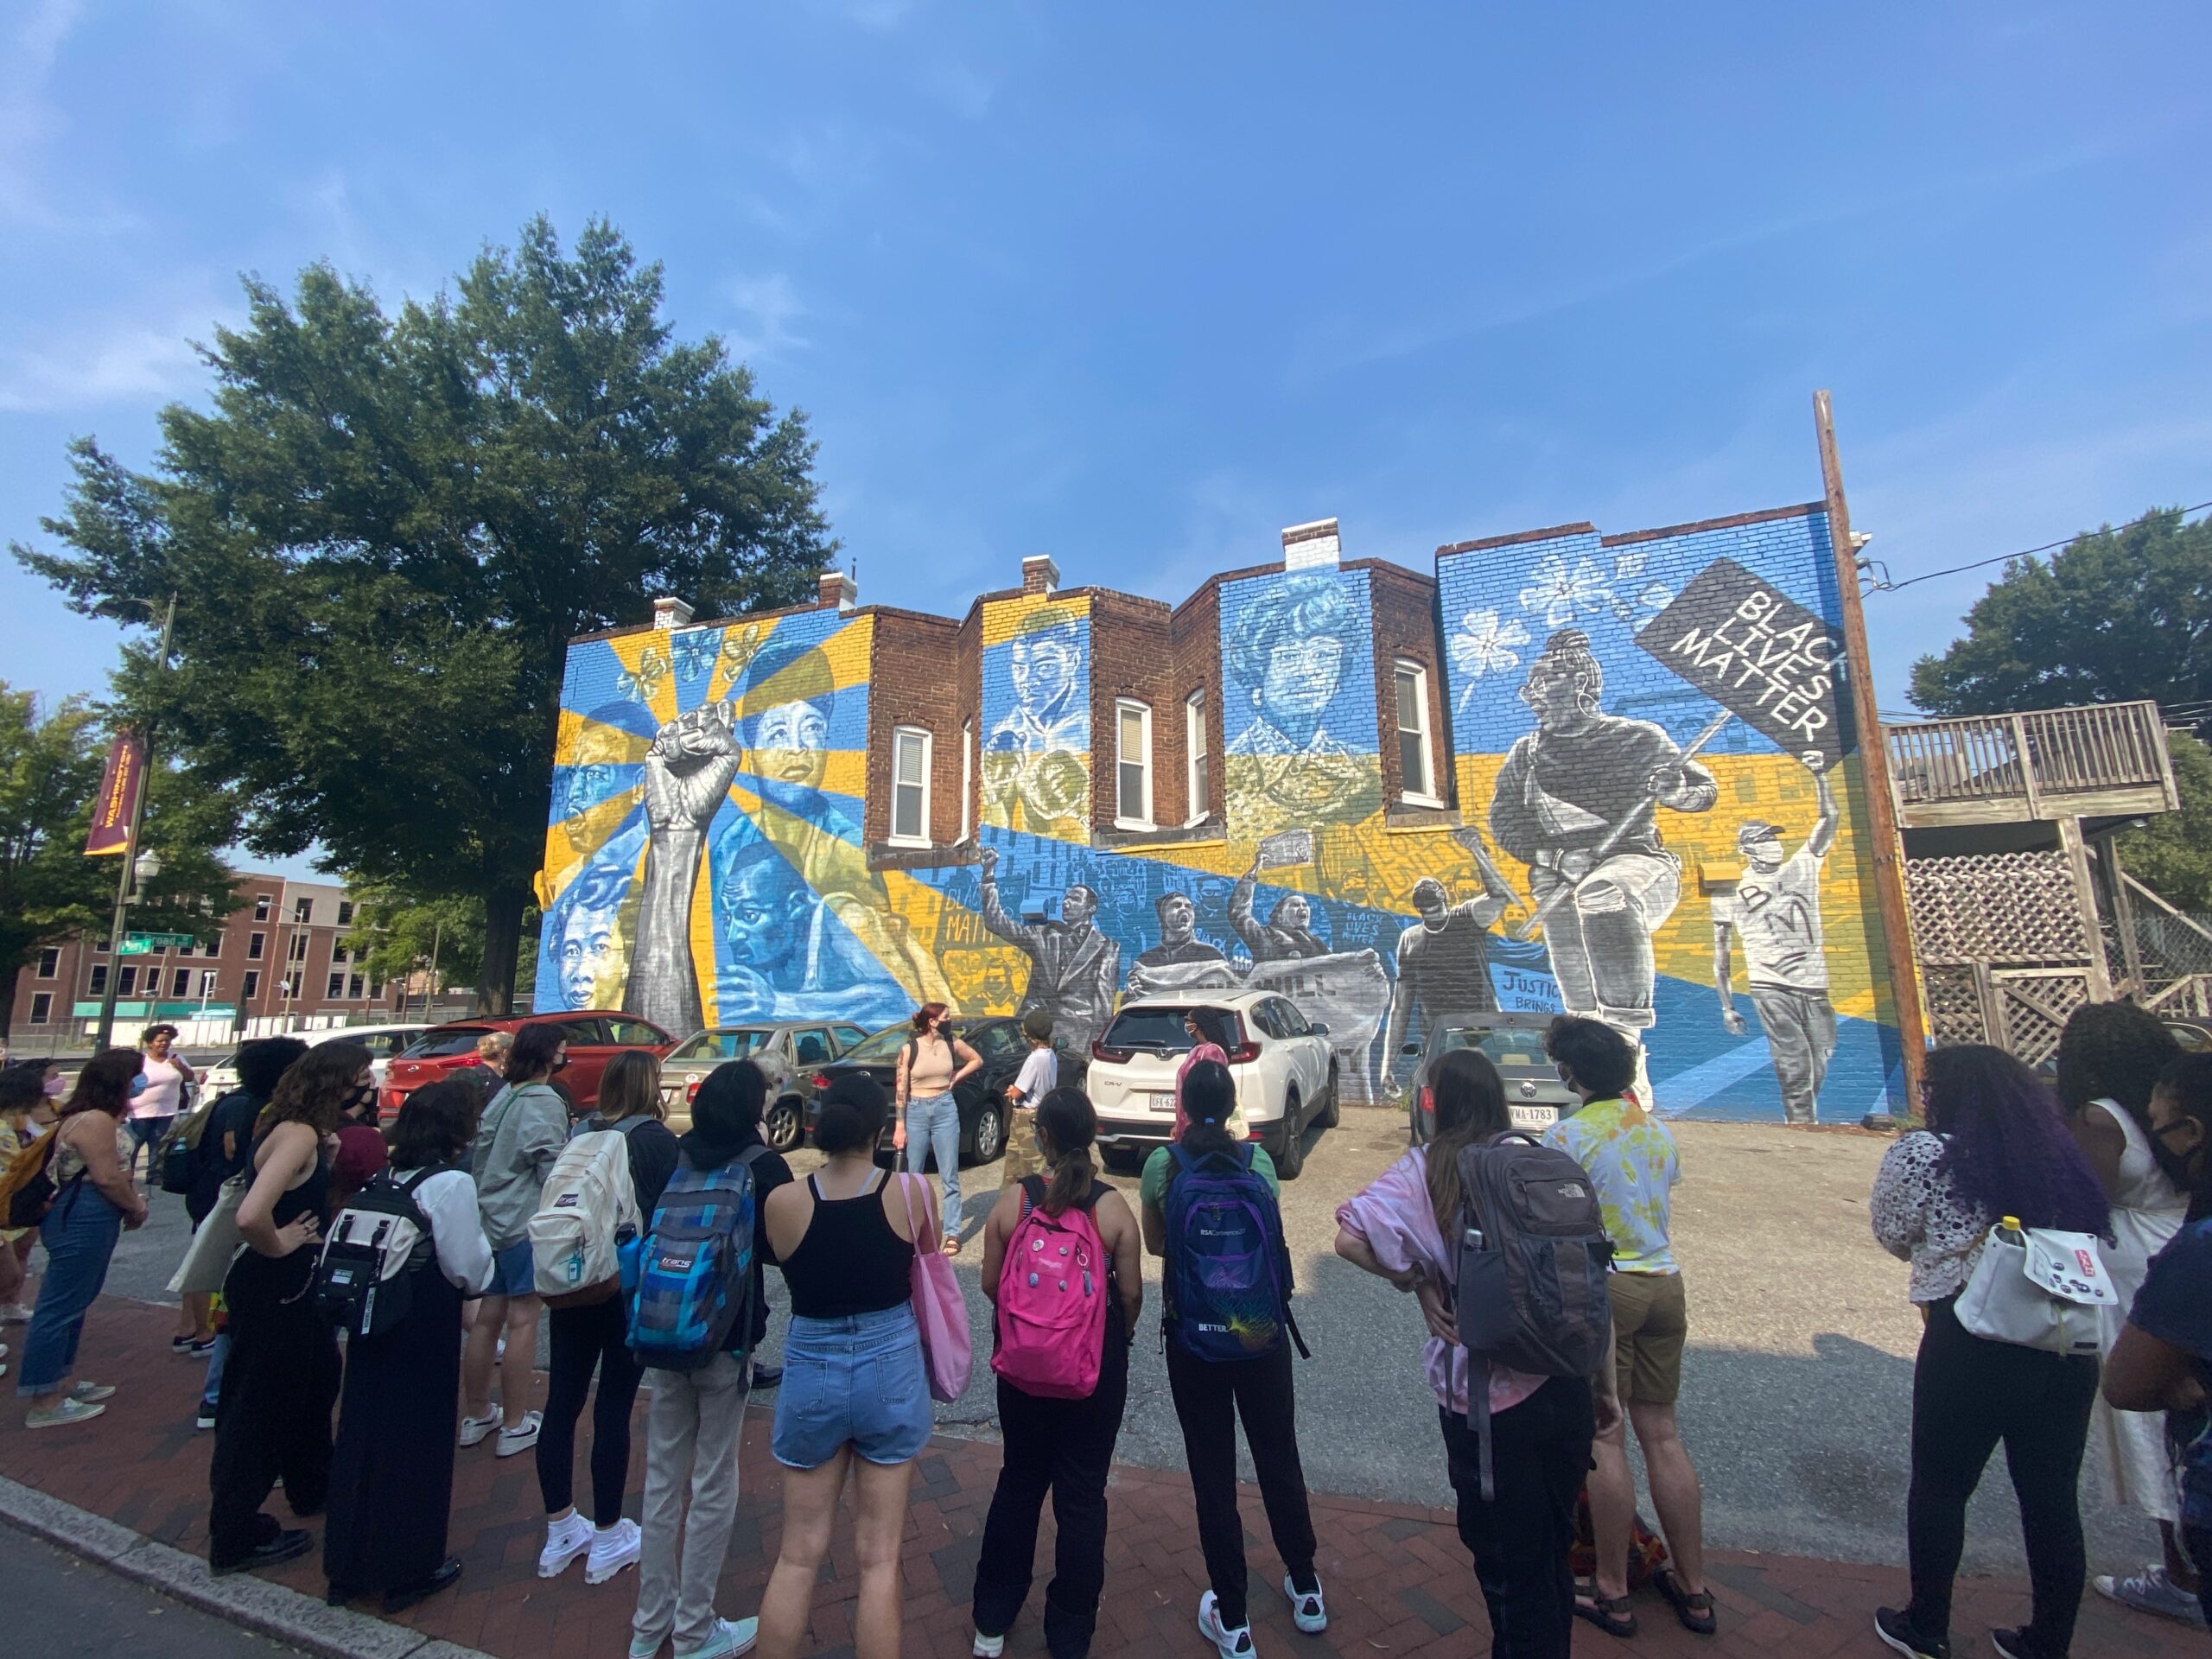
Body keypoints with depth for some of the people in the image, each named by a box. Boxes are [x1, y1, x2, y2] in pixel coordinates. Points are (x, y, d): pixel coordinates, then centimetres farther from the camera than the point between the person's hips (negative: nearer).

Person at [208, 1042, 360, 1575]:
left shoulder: (292, 1128, 4)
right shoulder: (299, 1134, -27)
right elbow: (250, 1216, -37)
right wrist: (278, 1247, -20)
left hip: (296, 1291, 10)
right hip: (271, 1294, -10)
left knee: (318, 1380, 26)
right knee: (258, 1409, 6)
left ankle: (312, 1489, 46)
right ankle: (235, 1538, 24)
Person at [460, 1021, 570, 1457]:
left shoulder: (501, 1098, 9)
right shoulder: (546, 1102, -17)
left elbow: (478, 1158, 16)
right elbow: (552, 1169, -17)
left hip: (493, 1221, 8)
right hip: (528, 1225, -8)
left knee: (488, 1317, 16)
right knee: (523, 1321, 0)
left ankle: (475, 1415, 28)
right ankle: (514, 1426, 7)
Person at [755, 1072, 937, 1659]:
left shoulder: (782, 1202, -15)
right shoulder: (913, 1192, -17)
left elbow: (794, 1272, 2)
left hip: (810, 1376, 1)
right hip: (891, 1373, -1)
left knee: (798, 1555, 21)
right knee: (879, 1559, 15)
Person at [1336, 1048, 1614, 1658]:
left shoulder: (1426, 1168, -14)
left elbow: (1351, 1240, -25)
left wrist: (1420, 1282, -8)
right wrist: (1606, 1385, 11)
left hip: (1485, 1402, -4)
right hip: (1565, 1390, 4)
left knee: (1507, 1563, 18)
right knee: (1554, 1550, 28)